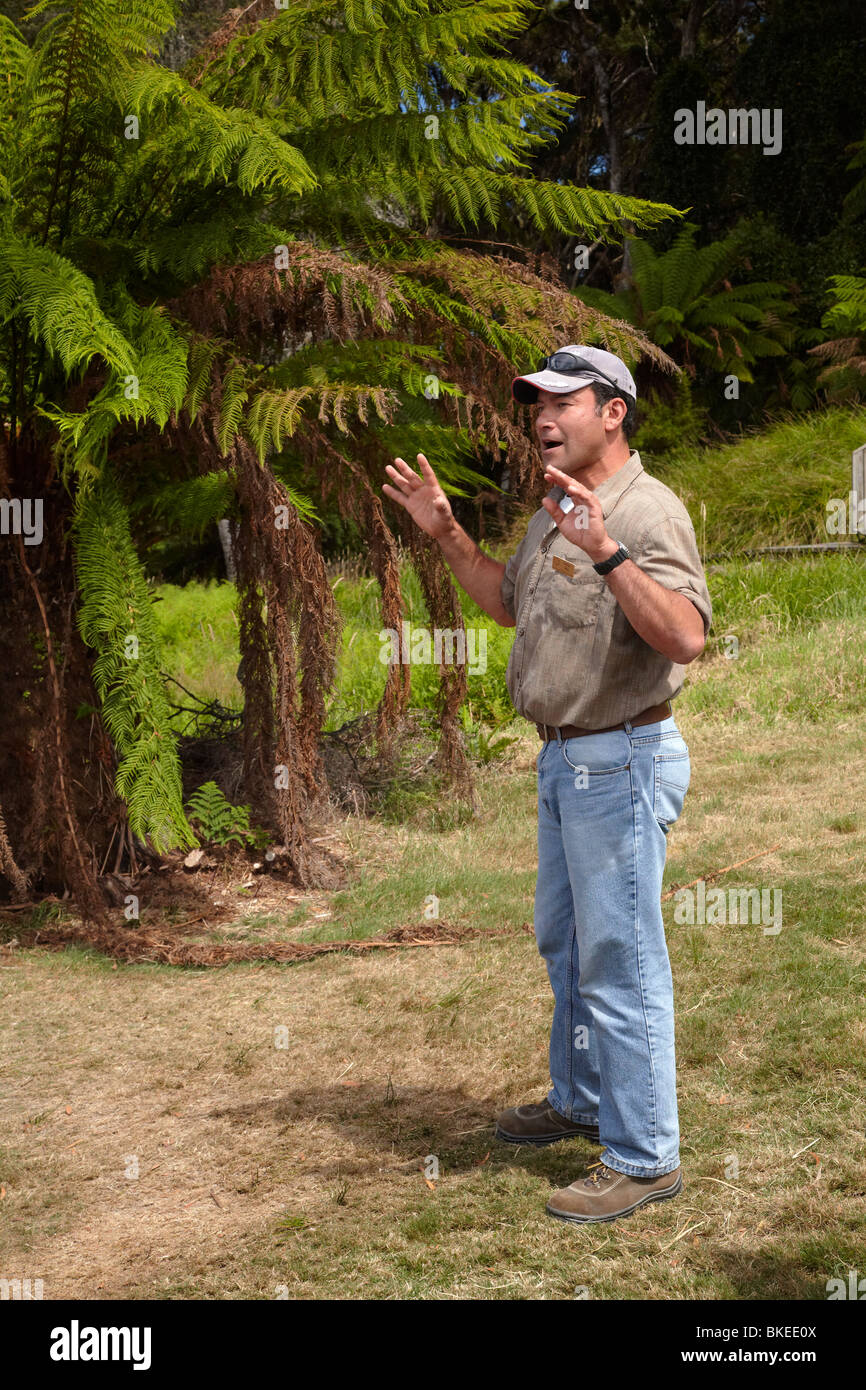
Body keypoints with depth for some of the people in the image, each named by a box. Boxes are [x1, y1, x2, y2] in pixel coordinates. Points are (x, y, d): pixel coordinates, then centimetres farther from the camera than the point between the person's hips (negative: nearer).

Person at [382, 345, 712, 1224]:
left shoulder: (646, 511, -17)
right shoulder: (553, 512, 14)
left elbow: (685, 638, -30)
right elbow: (509, 604, 28)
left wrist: (607, 552, -39)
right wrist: (445, 534, 19)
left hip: (620, 762, -10)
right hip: (565, 758, 10)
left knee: (620, 959, -4)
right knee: (565, 943, 21)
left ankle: (644, 1157, 7)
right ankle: (581, 1100, 39)